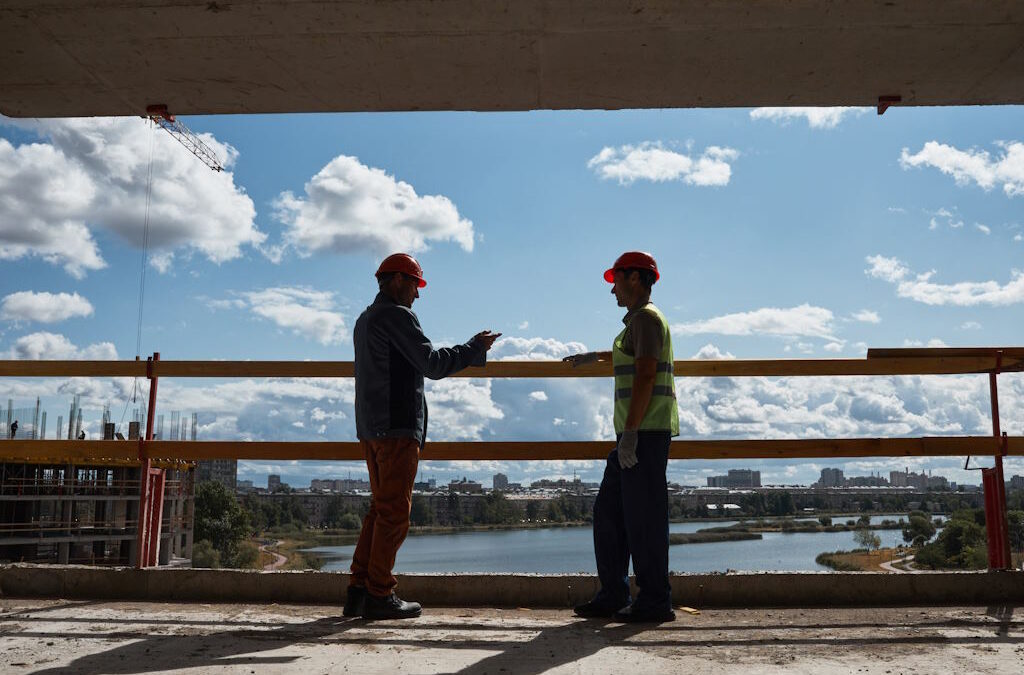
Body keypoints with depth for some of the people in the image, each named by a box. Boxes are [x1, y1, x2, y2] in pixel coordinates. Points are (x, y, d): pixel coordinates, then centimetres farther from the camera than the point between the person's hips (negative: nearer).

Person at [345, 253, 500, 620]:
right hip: (397, 428, -10)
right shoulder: (397, 315, -10)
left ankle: (358, 591, 14)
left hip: (371, 428, 10)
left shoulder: (364, 320, 21)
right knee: (394, 511, -4)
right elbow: (433, 364, -14)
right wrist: (476, 346, -4)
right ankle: (379, 595, -1)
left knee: (380, 508, 13)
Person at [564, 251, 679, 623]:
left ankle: (655, 601, 1)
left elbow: (645, 376, -19)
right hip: (635, 434, 10)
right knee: (608, 513, 11)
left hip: (646, 432, -10)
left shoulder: (647, 317, -9)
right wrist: (598, 355, 55)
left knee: (644, 518, -7)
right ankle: (613, 596, 17)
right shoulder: (638, 320, 22)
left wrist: (630, 432, -23)